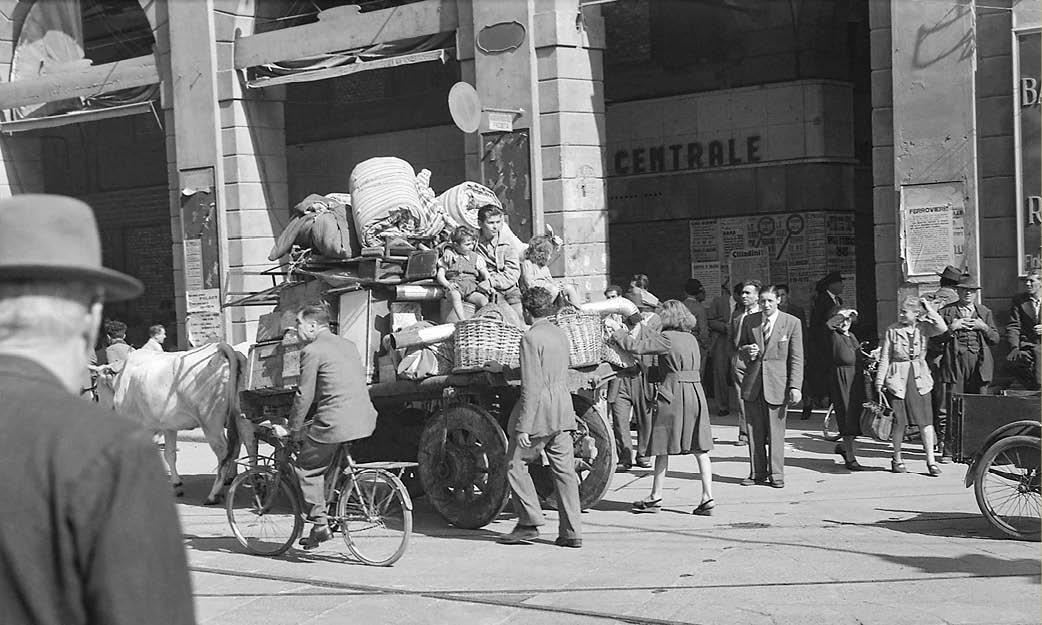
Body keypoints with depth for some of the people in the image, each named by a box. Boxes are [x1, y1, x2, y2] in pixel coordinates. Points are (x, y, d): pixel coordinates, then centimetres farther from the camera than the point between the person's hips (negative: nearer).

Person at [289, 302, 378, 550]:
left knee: (306, 469, 6)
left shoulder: (312, 351, -6)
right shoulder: (347, 344, 20)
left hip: (336, 421, -8)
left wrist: (295, 429, 4)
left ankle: (320, 524, 1)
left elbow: (304, 395, -8)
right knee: (332, 465, 25)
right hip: (365, 418, 8)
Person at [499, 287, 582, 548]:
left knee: (515, 464, 6)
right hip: (563, 408, 8)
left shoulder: (531, 338, -13)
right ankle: (571, 532, 7)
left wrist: (523, 426, -17)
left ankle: (529, 523, 4)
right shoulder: (560, 334, 12)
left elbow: (532, 387, -18)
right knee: (564, 469, 7)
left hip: (539, 408, -8)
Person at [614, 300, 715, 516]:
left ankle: (656, 497, 11)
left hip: (673, 394, -7)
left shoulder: (667, 338, -9)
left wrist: (617, 333, 0)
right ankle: (707, 497, 2)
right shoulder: (691, 339, 14)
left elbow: (636, 346, -14)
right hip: (696, 392, 7)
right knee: (700, 449, 6)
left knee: (663, 448, 4)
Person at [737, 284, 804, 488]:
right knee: (754, 431, 7)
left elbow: (796, 358, 0)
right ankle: (758, 473, 17)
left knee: (776, 432, 0)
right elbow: (740, 348, 18)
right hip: (752, 383, 3)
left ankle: (776, 474, 10)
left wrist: (795, 386, -8)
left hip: (777, 383, -3)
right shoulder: (749, 321, 8)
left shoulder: (792, 323, 0)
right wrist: (747, 351, -7)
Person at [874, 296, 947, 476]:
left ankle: (931, 461, 5)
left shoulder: (923, 328, 2)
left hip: (919, 378, 1)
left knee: (926, 420, -1)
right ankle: (897, 459, 17)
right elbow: (884, 357, 1)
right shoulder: (892, 330, -1)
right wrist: (879, 383, -2)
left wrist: (928, 308, -9)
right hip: (897, 378, -1)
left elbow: (942, 328, -18)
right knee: (899, 421, 2)